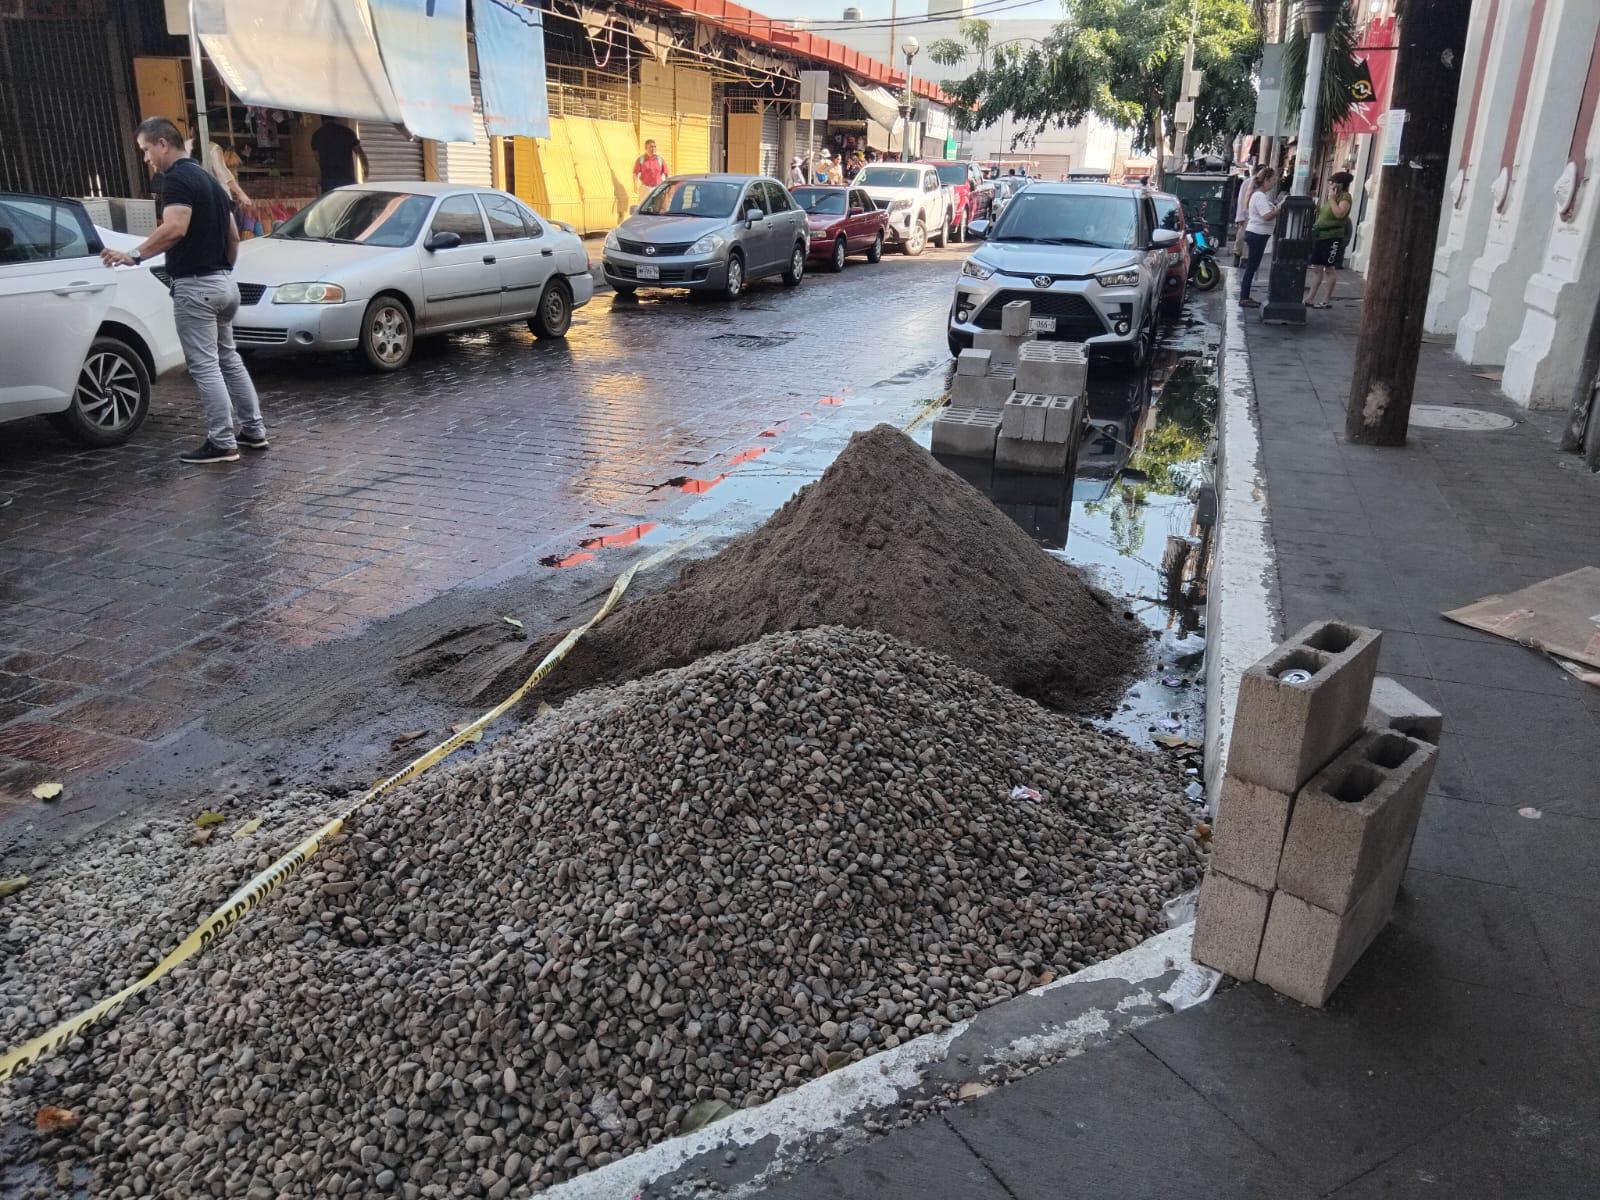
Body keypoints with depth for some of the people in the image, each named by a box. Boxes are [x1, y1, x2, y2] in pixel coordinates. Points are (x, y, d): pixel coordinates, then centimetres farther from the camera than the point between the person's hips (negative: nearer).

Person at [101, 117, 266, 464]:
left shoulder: (177, 178, -13)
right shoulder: (208, 179, 16)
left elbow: (175, 228, -27)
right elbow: (233, 235, 19)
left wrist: (134, 255, -24)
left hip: (195, 286, -9)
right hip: (223, 282, 10)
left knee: (204, 366, -5)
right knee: (228, 358, 17)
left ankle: (222, 443, -4)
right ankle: (254, 430, 19)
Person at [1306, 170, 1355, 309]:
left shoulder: (1345, 197, -8)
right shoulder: (1331, 196, 18)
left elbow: (1339, 213, -24)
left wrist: (1332, 199, -16)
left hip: (1334, 237, -8)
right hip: (1320, 235, 8)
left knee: (1330, 269, -3)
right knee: (1317, 268, 9)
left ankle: (1327, 300, 2)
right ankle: (1311, 298, 12)